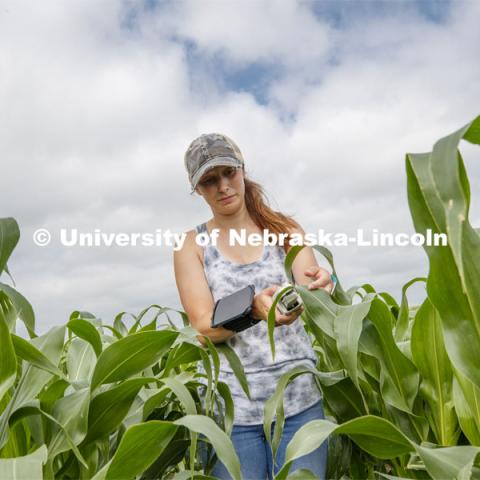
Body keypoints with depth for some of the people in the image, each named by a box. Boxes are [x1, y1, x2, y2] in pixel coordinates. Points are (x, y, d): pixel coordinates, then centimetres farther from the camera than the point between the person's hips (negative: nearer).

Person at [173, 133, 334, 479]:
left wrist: (319, 286, -31)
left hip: (299, 398, 1)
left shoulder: (285, 229, 5)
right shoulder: (192, 245, 1)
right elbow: (203, 328, -9)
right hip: (229, 405, 0)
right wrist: (253, 308, -29)